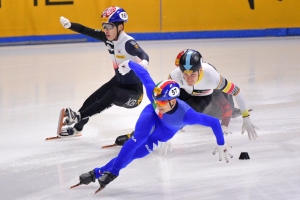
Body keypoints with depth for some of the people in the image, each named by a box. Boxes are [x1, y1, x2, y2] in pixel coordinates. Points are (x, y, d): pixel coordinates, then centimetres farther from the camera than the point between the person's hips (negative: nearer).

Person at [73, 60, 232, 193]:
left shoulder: (186, 115, -45)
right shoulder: (153, 92, -39)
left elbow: (214, 122, -38)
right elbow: (144, 74, -21)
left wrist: (221, 146, -30)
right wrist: (129, 64, -3)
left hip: (163, 133, 0)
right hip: (151, 117, 0)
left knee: (134, 153, -9)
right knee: (139, 138, -32)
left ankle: (98, 173, 2)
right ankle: (112, 171, -22)